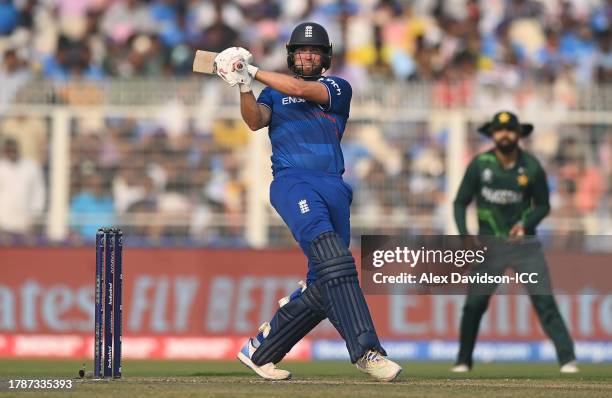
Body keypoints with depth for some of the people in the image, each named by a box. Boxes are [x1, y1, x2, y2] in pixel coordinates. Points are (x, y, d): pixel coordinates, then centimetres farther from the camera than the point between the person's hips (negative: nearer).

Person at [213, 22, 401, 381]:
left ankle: (260, 351, 12)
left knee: (323, 288, -3)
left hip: (334, 186, 3)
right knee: (333, 258, -26)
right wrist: (244, 86, -14)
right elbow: (255, 120, 2)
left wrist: (254, 71, 2)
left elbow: (302, 89, 0)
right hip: (292, 180, -3)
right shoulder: (274, 93, 23)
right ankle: (366, 349, -37)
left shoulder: (338, 88, 19)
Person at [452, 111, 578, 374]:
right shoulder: (480, 165, -6)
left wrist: (526, 224, -15)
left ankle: (568, 359, -12)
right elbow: (460, 202, 0)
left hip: (524, 243, -1)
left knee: (544, 300, -10)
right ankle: (463, 361, 14)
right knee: (474, 303, -2)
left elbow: (543, 205, 5)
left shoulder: (532, 167, -5)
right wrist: (464, 234, -15)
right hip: (489, 244, 1)